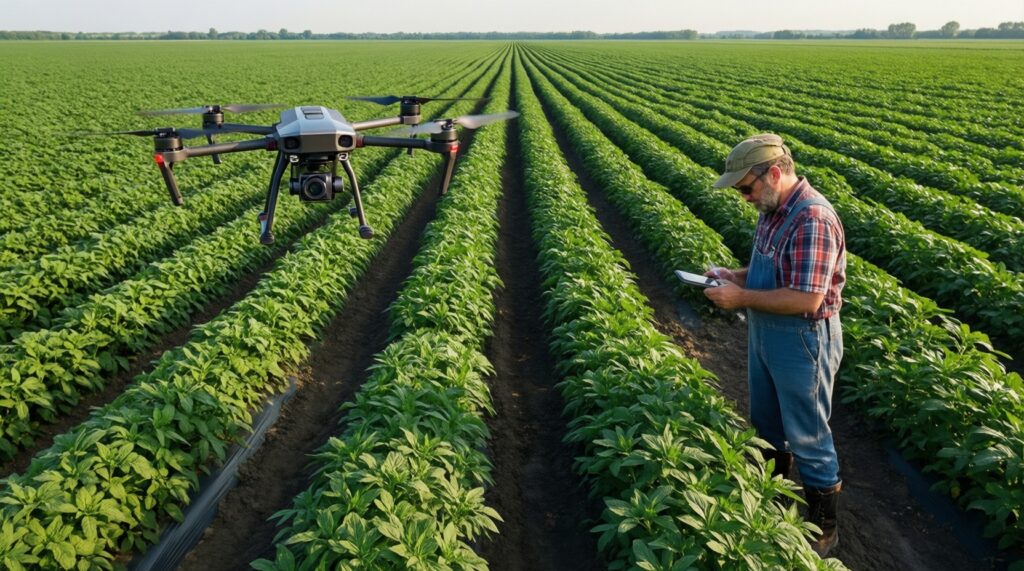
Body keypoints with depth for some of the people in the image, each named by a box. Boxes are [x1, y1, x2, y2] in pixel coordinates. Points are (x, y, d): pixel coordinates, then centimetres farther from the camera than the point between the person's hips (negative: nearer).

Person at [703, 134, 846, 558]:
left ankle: (823, 527, 25)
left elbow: (807, 299, -30)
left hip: (803, 342, -10)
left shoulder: (812, 219, -27)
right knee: (767, 423, 24)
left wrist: (742, 298, -24)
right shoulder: (775, 210, 4)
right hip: (765, 334, 10)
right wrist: (738, 275, -1)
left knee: (807, 436, 6)